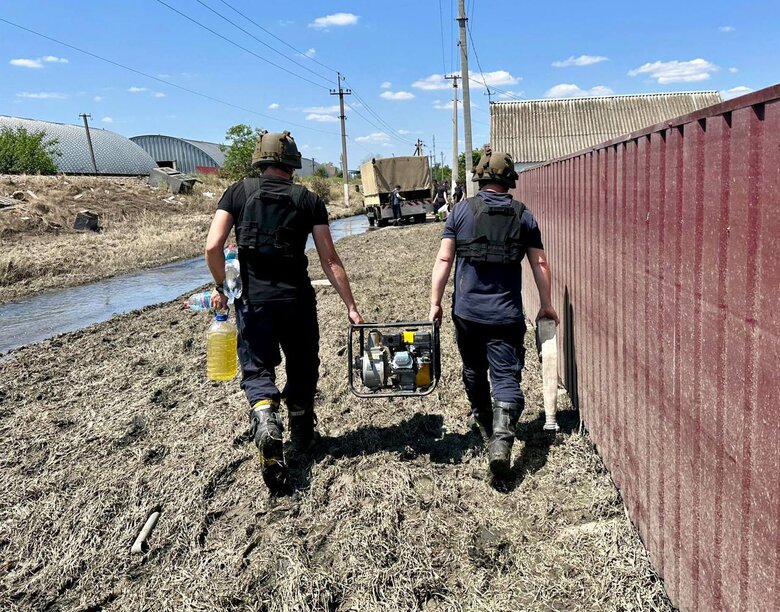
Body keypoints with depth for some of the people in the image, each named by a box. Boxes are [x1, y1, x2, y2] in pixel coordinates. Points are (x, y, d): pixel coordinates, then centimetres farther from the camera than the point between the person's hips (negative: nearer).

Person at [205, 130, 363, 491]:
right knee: (302, 369, 19)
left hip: (252, 299, 0)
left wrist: (221, 287, 8)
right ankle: (303, 437, 33)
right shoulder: (308, 200, 2)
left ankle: (265, 420, -17)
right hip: (297, 299, 1)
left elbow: (213, 247, -8)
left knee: (256, 370, 11)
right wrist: (351, 307, 1)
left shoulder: (238, 192, 3)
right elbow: (330, 261, -2)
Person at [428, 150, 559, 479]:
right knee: (506, 377, 1)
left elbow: (444, 260, -4)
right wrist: (546, 305, 17)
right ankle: (500, 440, -16)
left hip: (467, 312, 1)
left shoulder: (462, 211, 0)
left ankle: (483, 424, 40)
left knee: (474, 372, 20)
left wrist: (435, 303, 1)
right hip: (507, 315, 0)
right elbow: (539, 263, 6)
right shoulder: (523, 215, 4)